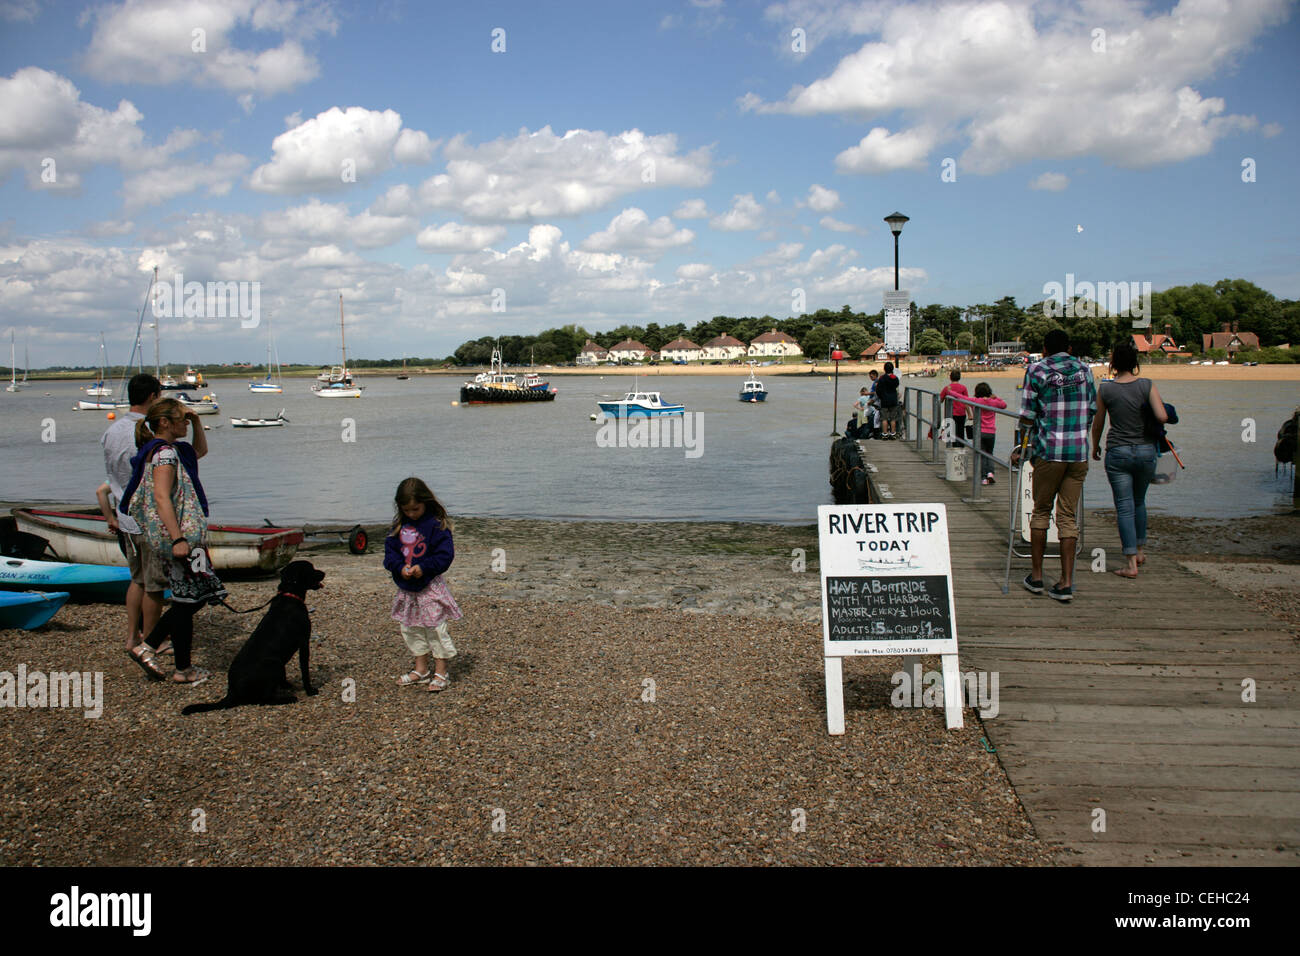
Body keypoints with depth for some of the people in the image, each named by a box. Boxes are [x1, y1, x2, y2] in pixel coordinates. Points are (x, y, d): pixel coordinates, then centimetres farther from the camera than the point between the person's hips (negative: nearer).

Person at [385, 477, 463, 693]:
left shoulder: (437, 525, -12)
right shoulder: (399, 525, 5)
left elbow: (445, 554, -14)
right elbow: (390, 550, 4)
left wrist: (424, 568, -23)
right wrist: (400, 568, -13)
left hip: (430, 587, -6)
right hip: (406, 588, 6)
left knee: (435, 629, -1)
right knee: (410, 629, 14)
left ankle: (441, 673, 10)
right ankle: (421, 669, 28)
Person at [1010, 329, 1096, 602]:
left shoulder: (1036, 371, -2)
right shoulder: (1084, 370, 9)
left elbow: (1028, 415, -3)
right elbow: (1092, 410, 14)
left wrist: (1020, 448, 8)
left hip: (1049, 452, -3)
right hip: (1080, 452, 3)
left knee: (1041, 512, 11)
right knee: (1068, 516, 5)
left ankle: (1036, 577, 15)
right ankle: (1066, 582, 2)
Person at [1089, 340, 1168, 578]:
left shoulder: (1105, 389, -6)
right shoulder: (1147, 385, -6)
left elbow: (1098, 423, 4)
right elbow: (1162, 417, -16)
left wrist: (1095, 446, 21)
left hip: (1117, 452, -2)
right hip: (1146, 451, 2)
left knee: (1124, 507, 1)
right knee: (1139, 502, 22)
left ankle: (1131, 563, -3)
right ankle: (1141, 551, 32)